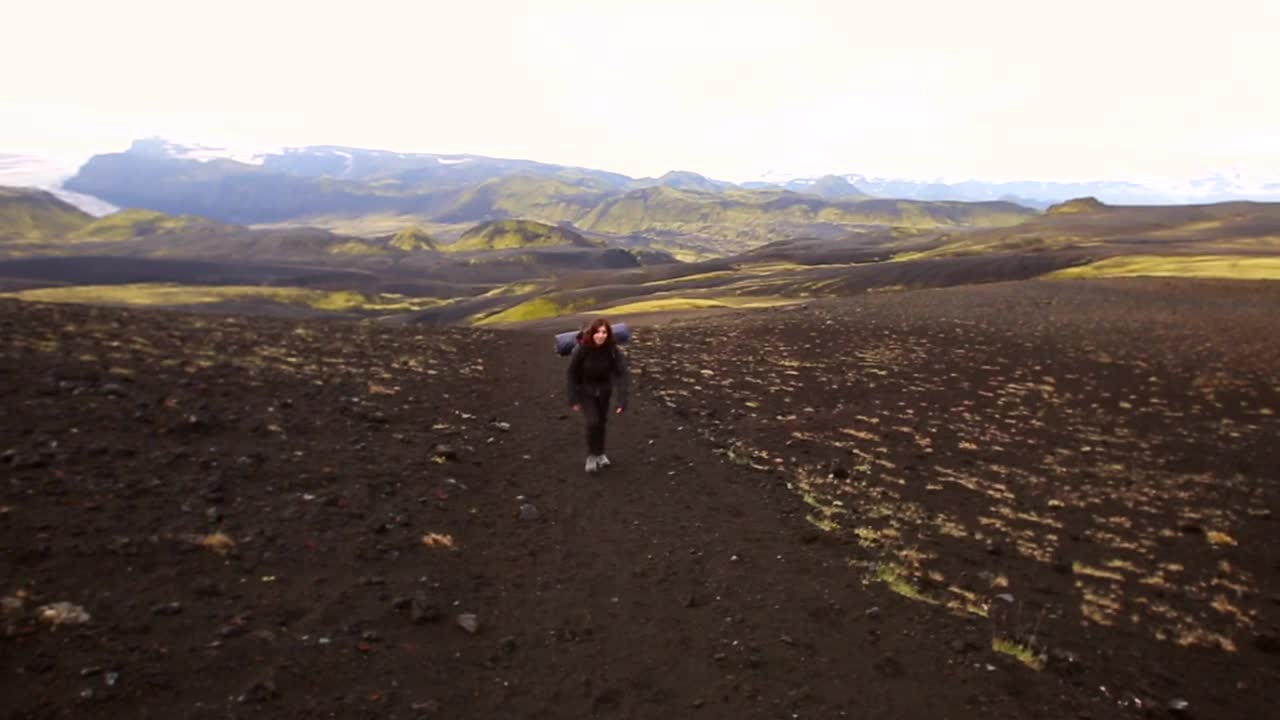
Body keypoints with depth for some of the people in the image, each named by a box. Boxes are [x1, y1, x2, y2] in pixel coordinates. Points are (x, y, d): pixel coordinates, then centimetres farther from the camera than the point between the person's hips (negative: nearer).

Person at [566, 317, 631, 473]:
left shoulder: (613, 350, -25)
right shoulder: (581, 349, -28)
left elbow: (623, 374, -26)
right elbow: (572, 373, -17)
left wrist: (623, 400, -34)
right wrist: (574, 400, -14)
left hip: (603, 390, 2)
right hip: (585, 390, -2)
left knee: (602, 422, 16)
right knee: (593, 422, -13)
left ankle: (600, 453, 39)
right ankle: (591, 455, 12)